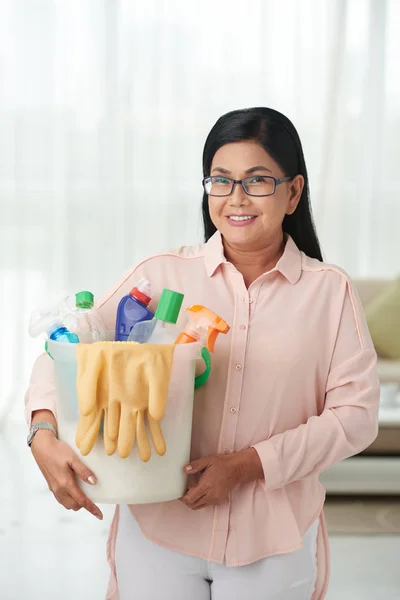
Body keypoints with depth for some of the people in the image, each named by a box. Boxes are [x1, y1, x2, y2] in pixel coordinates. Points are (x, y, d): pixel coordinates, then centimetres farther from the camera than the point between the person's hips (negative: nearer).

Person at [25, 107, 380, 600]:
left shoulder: (330, 291, -3)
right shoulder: (162, 274, -3)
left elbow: (356, 414, -6)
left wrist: (249, 464, -16)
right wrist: (44, 435, -23)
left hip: (274, 542, 0)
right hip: (158, 528, 0)